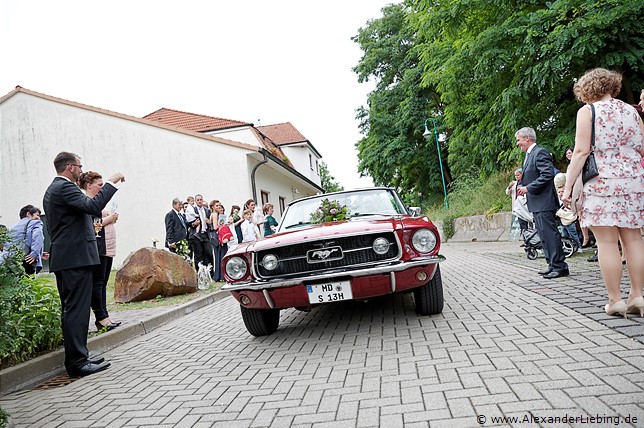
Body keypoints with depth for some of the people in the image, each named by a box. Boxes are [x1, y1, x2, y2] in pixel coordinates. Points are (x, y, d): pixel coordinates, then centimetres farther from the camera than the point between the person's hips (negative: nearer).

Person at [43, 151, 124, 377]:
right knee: (77, 310, -8)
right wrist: (112, 182, -19)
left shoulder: (51, 190, 20)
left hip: (62, 258, 11)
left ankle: (76, 357, 20)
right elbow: (93, 206, -26)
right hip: (76, 257, -11)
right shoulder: (65, 187, -12)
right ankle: (78, 361, -5)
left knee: (71, 309, 13)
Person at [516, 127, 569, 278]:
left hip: (543, 202, -11)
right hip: (536, 204, 11)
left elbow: (548, 174, -22)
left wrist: (528, 188, -20)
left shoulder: (540, 153, -12)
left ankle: (560, 267, -4)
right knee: (544, 236, 13)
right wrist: (521, 186, 8)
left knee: (550, 234, -9)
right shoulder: (529, 155, 19)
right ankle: (553, 265, 20)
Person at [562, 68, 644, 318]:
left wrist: (568, 186, -8)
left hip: (601, 182, -5)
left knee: (607, 242, -3)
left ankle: (615, 300, 0)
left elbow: (581, 152, -9)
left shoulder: (588, 111, -1)